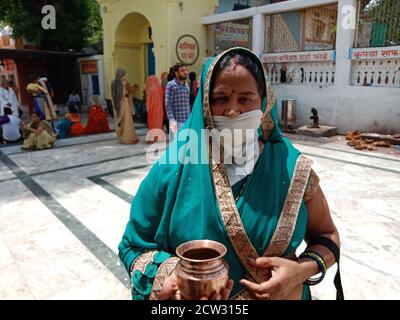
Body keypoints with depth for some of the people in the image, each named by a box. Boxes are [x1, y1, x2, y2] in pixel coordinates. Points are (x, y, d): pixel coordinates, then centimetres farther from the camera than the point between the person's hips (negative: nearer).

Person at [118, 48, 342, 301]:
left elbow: (327, 236, -2)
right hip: (188, 293, 0)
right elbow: (134, 245, -9)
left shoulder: (292, 170, -15)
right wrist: (167, 275, -27)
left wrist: (303, 270, -21)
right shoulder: (173, 168, -17)